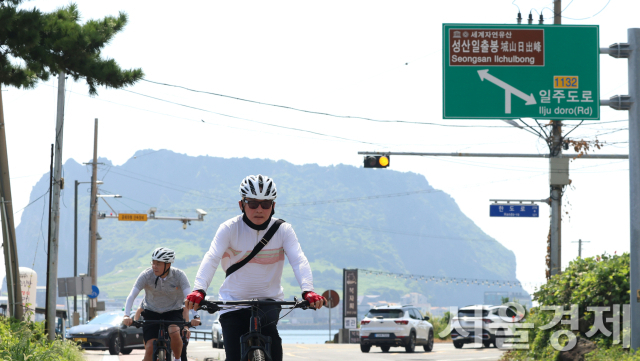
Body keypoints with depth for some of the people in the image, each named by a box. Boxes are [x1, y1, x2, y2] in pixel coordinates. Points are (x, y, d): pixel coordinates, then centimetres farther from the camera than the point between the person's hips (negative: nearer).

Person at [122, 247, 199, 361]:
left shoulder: (179, 275, -18)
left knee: (174, 333, -31)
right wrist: (126, 316, -39)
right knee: (150, 348, -14)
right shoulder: (146, 275, -18)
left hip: (173, 312, -1)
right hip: (151, 313, 1)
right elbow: (131, 296, -23)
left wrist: (191, 318, -43)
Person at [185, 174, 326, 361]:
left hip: (269, 300, 0)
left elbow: (299, 260, -19)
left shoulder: (283, 230, -6)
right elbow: (211, 259, -22)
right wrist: (199, 290, -40)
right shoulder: (230, 229, -10)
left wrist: (307, 290, -38)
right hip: (234, 301, 0)